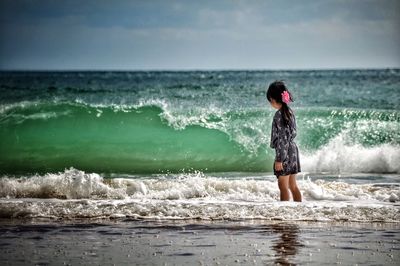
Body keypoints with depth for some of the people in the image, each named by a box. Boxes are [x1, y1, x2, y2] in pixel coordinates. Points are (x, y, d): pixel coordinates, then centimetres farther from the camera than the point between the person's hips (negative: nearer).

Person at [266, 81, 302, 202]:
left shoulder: (279, 114, -17)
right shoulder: (289, 111, 8)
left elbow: (282, 138, -19)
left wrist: (279, 159, -17)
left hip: (284, 152, -9)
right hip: (293, 150, 9)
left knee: (283, 186, -3)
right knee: (293, 186, 14)